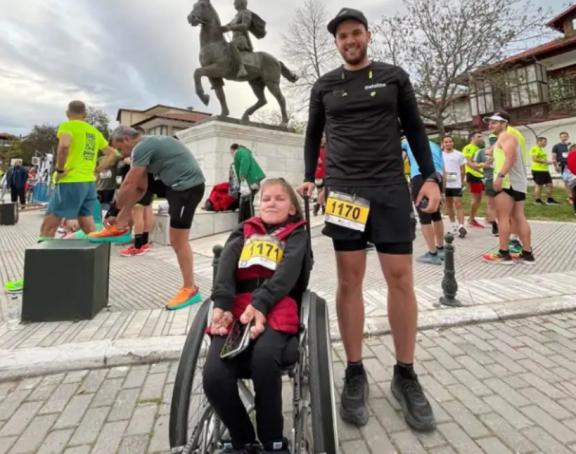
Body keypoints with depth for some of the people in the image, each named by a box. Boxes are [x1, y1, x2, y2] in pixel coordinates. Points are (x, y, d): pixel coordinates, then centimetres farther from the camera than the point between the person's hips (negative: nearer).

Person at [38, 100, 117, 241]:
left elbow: (64, 145, -24)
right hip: (90, 182, 7)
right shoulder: (94, 131, 15)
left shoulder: (67, 125, -4)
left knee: (48, 226, -1)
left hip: (71, 181, -6)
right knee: (87, 225, 13)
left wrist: (59, 169, -14)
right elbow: (112, 153, 25)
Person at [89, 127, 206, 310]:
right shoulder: (148, 143, 20)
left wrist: (116, 210, 6)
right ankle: (119, 227, 19)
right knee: (138, 183, 14)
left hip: (188, 185, -10)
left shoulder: (142, 147, -12)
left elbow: (129, 186, -11)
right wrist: (122, 216, 20)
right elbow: (140, 188, 21)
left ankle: (190, 290, 4)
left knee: (177, 240, -6)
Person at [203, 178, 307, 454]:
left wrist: (260, 305, -19)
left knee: (264, 359, -33)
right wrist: (222, 305, -14)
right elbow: (226, 264, 7)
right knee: (214, 376, -21)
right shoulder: (243, 232, 27)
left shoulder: (297, 235, 20)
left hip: (276, 307, -2)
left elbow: (287, 272, 0)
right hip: (235, 308, 3)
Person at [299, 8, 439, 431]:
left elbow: (415, 129, 12)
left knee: (401, 278, -2)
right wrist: (309, 179, 6)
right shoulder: (324, 86, 14)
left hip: (391, 187, 0)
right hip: (343, 189, 0)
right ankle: (355, 372, 13)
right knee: (349, 280, -1)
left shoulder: (394, 76, 12)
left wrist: (430, 177, 2)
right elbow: (313, 135, 18)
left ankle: (405, 374, 14)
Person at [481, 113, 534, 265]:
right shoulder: (503, 139, 26)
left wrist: (500, 176, -28)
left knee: (503, 217, -7)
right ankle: (527, 253, 10)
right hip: (517, 182, 10)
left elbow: (511, 157, -20)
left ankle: (503, 253, -5)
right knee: (519, 218, 8)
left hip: (507, 182, -10)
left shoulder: (505, 136, -5)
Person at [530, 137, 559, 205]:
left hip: (545, 170, 10)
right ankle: (537, 200, 6)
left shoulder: (542, 149, 22)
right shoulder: (535, 149, -10)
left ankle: (550, 200, 15)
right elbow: (534, 159, -20)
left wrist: (548, 162, 13)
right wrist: (545, 161, -18)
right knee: (539, 186, -4)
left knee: (550, 185, 8)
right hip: (538, 170, -10)